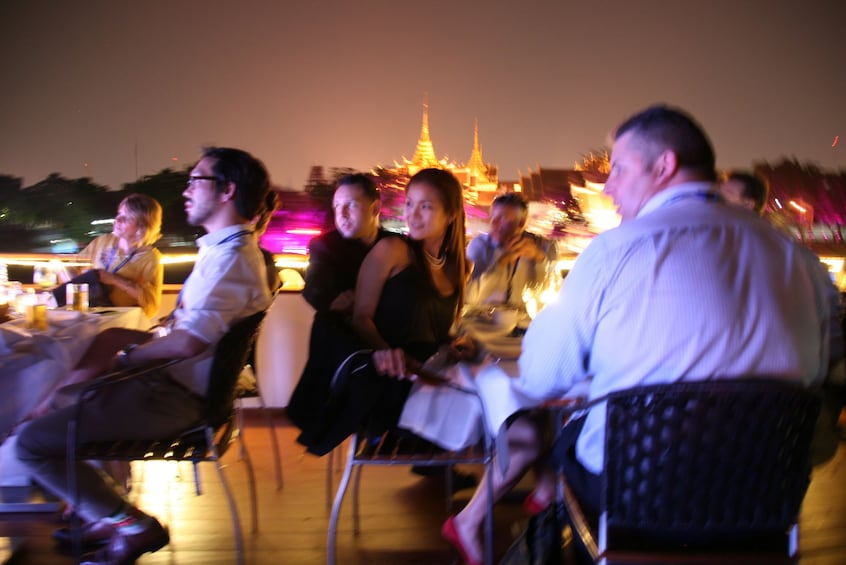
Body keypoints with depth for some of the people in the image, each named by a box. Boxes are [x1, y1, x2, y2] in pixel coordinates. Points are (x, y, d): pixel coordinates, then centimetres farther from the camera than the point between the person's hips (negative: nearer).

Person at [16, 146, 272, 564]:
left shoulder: (231, 258, -22)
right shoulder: (224, 249, 12)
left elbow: (188, 341, -31)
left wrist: (123, 357, -15)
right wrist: (127, 338, 5)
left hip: (174, 397, -11)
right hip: (172, 380, 11)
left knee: (33, 443, -8)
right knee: (65, 397, 28)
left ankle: (134, 526, 1)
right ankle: (104, 514, 28)